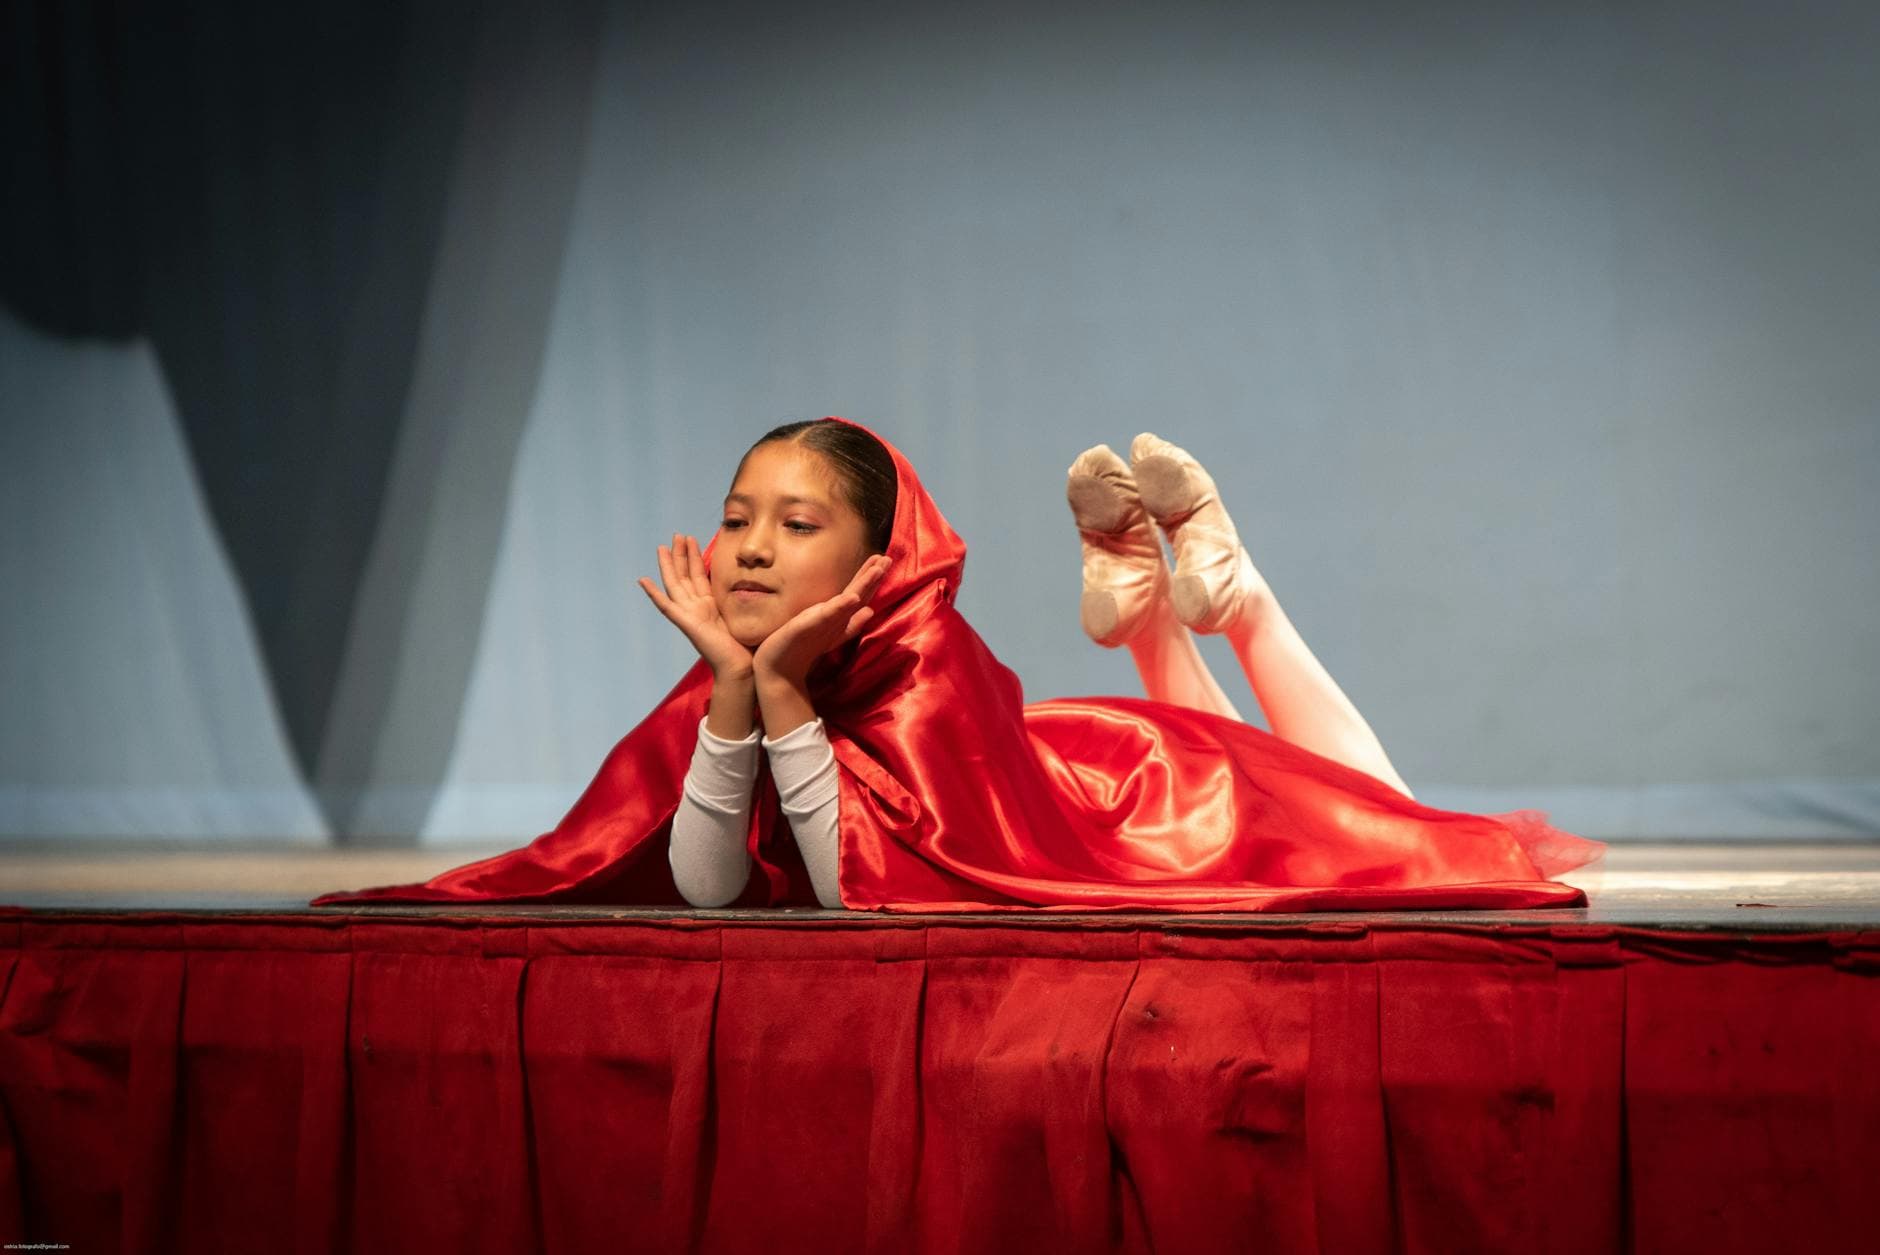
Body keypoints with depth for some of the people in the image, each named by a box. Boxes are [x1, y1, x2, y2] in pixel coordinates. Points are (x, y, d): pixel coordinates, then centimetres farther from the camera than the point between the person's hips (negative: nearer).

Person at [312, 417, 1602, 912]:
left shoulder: (929, 664, -41)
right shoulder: (742, 680, -24)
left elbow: (872, 890, -47)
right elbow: (704, 885, -31)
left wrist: (784, 699, -52)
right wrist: (731, 684, -42)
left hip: (1153, 791, -5)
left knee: (1382, 838, 23)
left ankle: (1236, 596, 30)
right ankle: (1145, 607, 37)